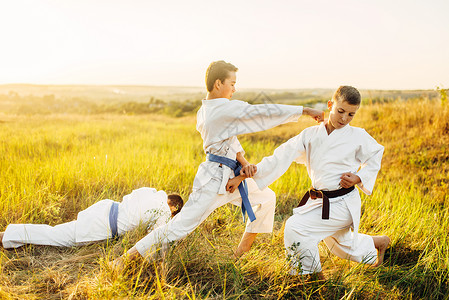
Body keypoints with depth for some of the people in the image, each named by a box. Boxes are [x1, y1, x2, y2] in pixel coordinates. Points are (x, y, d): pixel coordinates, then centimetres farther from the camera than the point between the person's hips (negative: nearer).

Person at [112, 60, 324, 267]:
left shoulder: (204, 111, 7)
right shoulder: (226, 109, -22)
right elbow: (262, 112, -21)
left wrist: (244, 163, -5)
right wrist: (305, 110, -14)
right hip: (214, 179, -10)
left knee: (266, 198, 20)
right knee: (180, 226, -5)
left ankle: (241, 254, 28)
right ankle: (125, 259, 4)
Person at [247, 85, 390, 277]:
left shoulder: (358, 136, -10)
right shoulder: (310, 135, -2)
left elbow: (374, 157, 5)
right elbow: (284, 155, -9)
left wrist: (359, 178, -12)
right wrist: (255, 170, -20)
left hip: (342, 204, -6)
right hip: (320, 201, 6)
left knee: (296, 227, -19)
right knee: (343, 244, 27)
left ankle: (314, 274, 2)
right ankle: (379, 242, 54)